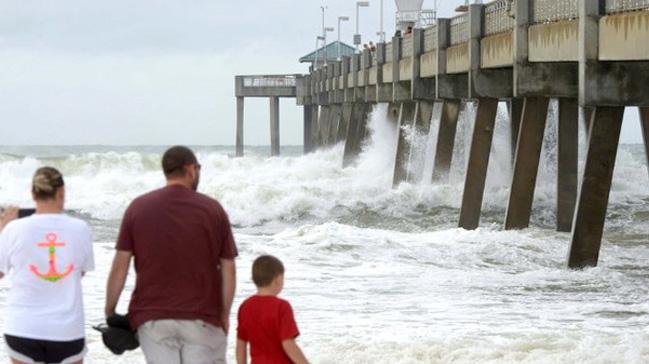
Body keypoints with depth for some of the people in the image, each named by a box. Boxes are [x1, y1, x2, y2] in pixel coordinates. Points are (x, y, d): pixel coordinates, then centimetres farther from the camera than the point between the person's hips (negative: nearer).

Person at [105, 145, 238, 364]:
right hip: (202, 317, -1)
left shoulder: (138, 208, 2)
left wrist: (110, 312, 9)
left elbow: (119, 266, -1)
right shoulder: (212, 210, 0)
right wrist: (224, 315, 10)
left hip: (152, 318, 1)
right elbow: (228, 269, 0)